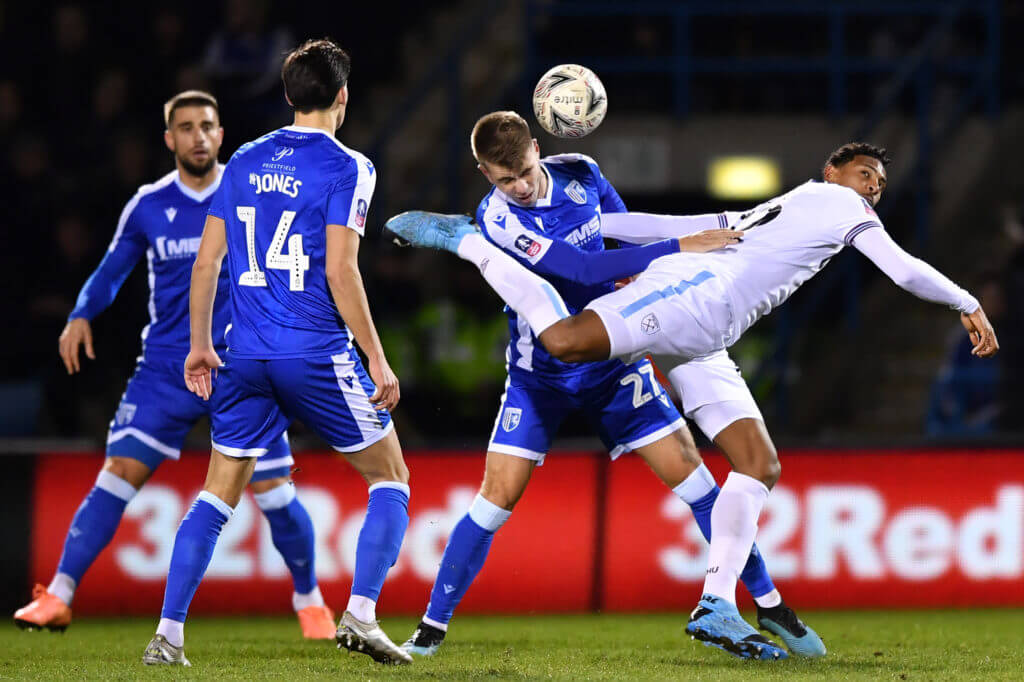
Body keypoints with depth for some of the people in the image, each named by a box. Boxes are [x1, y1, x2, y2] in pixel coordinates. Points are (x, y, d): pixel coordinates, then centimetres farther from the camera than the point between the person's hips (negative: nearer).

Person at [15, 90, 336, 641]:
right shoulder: (147, 206, 3)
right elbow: (111, 271, 14)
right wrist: (81, 316, -3)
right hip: (165, 368, 1)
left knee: (274, 491, -4)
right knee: (117, 475, -11)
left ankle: (310, 603, 17)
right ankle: (57, 597, -8)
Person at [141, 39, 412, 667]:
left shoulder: (244, 163, 10)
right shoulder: (346, 167, -6)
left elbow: (207, 262, 10)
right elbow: (340, 271, -14)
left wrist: (201, 345, 20)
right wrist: (377, 361, -10)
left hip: (246, 357, 5)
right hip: (319, 355, -5)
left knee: (219, 494, 11)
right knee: (390, 479, 9)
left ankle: (168, 635, 2)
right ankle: (361, 616, -5)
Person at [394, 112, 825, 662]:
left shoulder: (580, 172, -7)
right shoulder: (497, 219, -22)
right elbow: (585, 270, -30)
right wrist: (680, 247, -31)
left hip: (612, 363, 3)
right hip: (539, 374, -3)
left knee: (687, 471, -5)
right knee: (498, 496, -11)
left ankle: (770, 606, 1)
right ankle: (432, 627, 2)